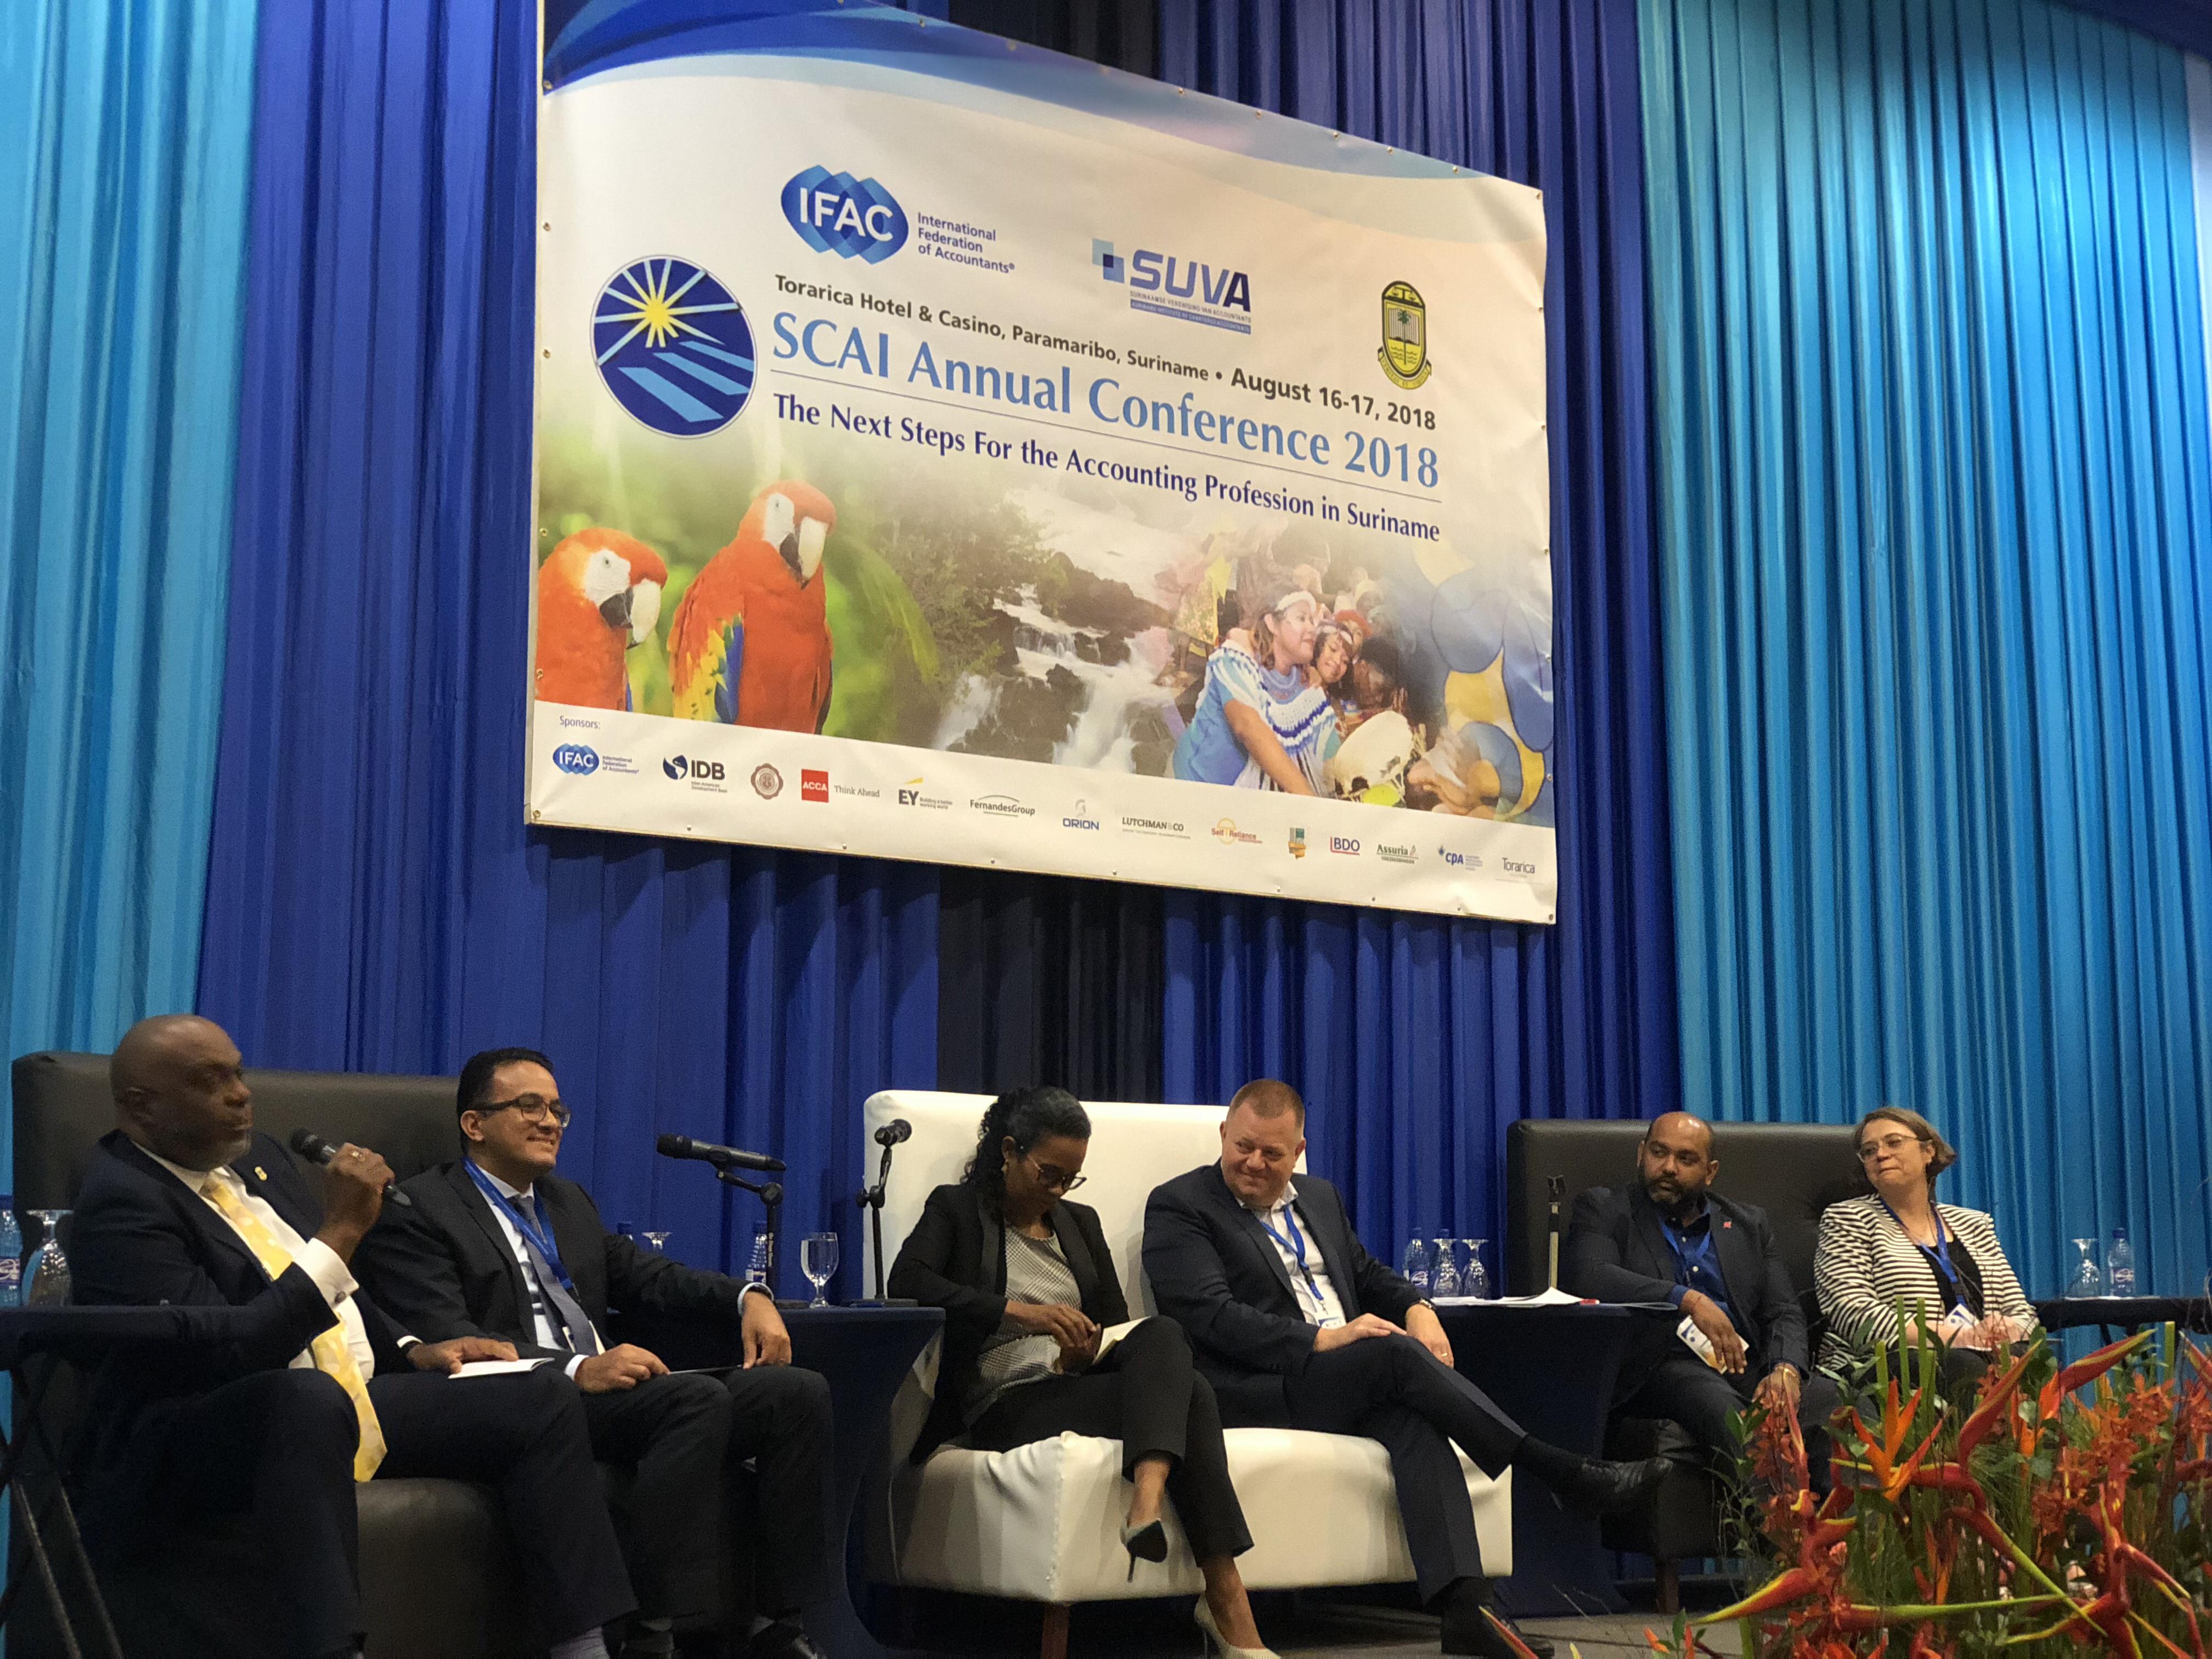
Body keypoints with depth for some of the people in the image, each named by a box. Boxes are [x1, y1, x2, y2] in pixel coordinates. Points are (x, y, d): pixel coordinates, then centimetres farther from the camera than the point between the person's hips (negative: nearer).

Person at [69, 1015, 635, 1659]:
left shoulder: (256, 1156, 12)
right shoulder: (123, 1204, -15)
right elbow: (220, 1354, -26)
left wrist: (414, 1352, 7)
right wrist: (343, 1229, -25)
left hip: (355, 1402, 9)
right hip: (202, 1442, -9)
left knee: (543, 1399, -4)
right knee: (308, 1395, -42)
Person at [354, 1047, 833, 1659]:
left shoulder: (569, 1201, 27)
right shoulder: (418, 1212, 1)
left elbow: (648, 1276, 23)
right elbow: (447, 1341, -13)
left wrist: (749, 1298, 3)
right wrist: (578, 1370, -25)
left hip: (610, 1390, 8)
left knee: (798, 1392, -13)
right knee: (697, 1396, -32)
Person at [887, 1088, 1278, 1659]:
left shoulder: (1080, 1222, 24)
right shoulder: (957, 1209, 6)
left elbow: (1117, 1321, 21)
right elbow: (907, 1281, -15)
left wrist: (1086, 1353, -6)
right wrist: (1019, 1312, -27)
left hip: (1078, 1386, 6)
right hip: (1005, 1406, -5)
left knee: (1162, 1335, -32)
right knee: (1186, 1391, -31)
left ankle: (1147, 1499, -54)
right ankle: (1226, 1604, -40)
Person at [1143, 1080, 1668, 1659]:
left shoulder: (1320, 1197, 23)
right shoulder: (1179, 1207, 0)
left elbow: (1369, 1274, 27)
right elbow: (1212, 1315, -12)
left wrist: (1417, 1309, 1)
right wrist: (1322, 1341, -22)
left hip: (1349, 1382, 6)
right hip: (1256, 1391, -6)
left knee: (1413, 1418, -30)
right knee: (1397, 1353, -31)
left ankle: (1464, 1610, -43)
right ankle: (1565, 1474, -28)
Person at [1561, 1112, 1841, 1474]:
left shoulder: (1748, 1224, 24)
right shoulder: (1605, 1210, 12)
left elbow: (1784, 1312, 15)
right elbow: (1585, 1277, -9)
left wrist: (1785, 1369, -9)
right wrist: (1688, 1300, -19)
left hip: (1748, 1364, 4)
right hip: (1661, 1365, -4)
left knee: (1828, 1397, -28)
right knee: (1719, 1404, -38)